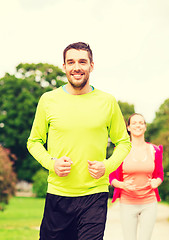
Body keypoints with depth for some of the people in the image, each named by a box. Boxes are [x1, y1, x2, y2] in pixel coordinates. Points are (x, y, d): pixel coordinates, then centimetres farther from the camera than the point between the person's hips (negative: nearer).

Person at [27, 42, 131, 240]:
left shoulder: (108, 102, 3)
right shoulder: (48, 100, 3)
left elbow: (123, 142, 12)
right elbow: (34, 141, 12)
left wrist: (108, 166, -6)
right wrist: (51, 163, -7)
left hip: (95, 194, -1)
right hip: (57, 194, 1)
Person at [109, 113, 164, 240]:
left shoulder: (155, 150, 4)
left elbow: (159, 175, 14)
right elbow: (112, 178, 4)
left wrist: (156, 182, -8)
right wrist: (123, 185, -16)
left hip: (149, 202, 1)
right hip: (127, 203, -1)